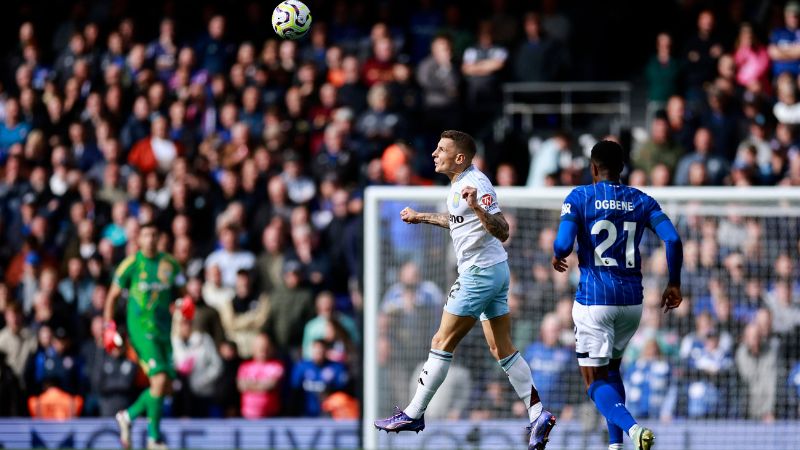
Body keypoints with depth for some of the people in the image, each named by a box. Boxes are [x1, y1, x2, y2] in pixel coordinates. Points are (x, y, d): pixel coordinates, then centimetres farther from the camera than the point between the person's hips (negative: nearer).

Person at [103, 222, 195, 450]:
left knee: (165, 385, 7)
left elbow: (180, 292, 16)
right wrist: (109, 327, -5)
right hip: (140, 328, -6)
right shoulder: (131, 264, -4)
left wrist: (186, 303, -7)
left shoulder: (170, 263, 7)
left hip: (163, 329, 6)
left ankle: (128, 416, 29)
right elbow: (112, 296, 2)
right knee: (160, 379, -19)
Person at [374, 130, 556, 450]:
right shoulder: (459, 184, 11)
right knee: (501, 350, 8)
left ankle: (413, 414, 5)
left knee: (442, 343, -2)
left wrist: (477, 207, -40)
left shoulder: (476, 184, -19)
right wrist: (422, 217, 40)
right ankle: (538, 415, 5)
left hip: (481, 272, -10)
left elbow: (502, 232, -25)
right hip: (494, 271, 10)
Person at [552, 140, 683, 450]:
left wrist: (557, 257, 9)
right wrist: (674, 283, 7)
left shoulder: (579, 198, -3)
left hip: (594, 299, -4)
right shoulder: (641, 201, 7)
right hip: (632, 299, 4)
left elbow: (563, 245, -14)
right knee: (611, 370, 25)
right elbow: (673, 240, -5)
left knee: (595, 380, -1)